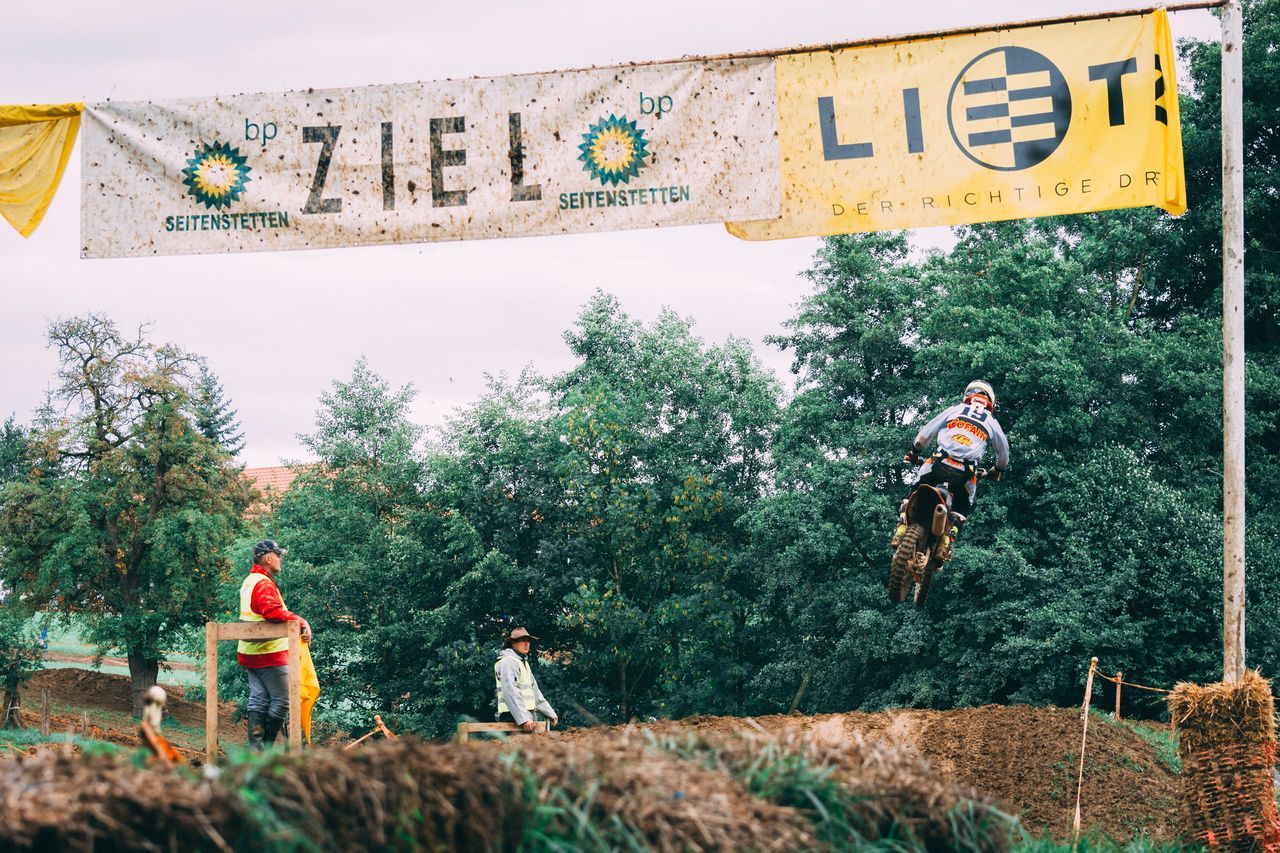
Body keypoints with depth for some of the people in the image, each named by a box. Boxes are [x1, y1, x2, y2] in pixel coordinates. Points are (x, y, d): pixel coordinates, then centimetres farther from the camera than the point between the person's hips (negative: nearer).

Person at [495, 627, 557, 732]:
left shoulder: (524, 663, 23)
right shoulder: (508, 661, -9)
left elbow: (535, 692, 29)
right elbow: (511, 693, -20)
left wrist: (550, 714, 26)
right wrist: (524, 719, -27)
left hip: (528, 717, 10)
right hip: (513, 718, -10)